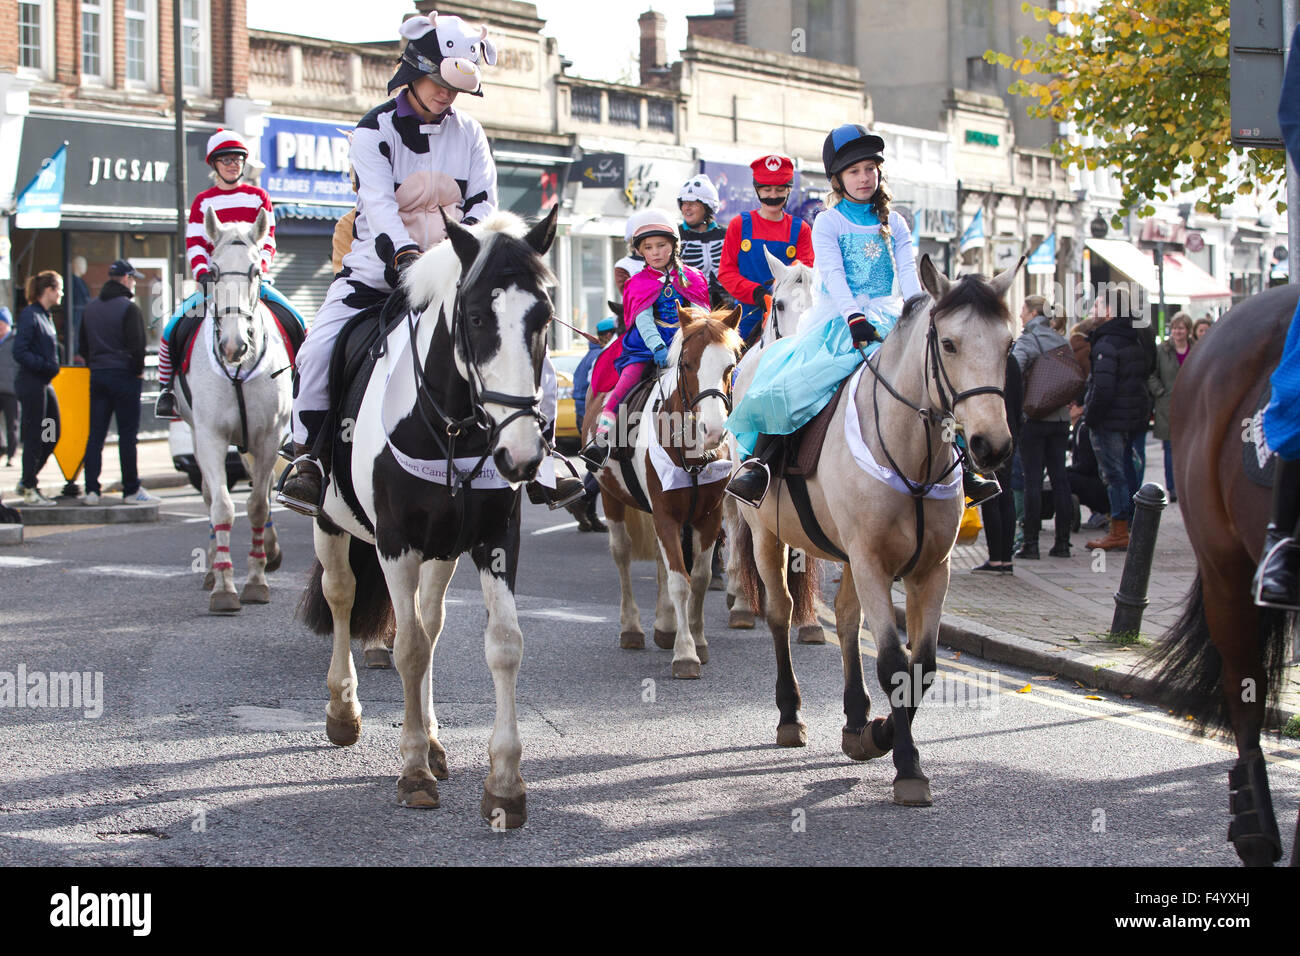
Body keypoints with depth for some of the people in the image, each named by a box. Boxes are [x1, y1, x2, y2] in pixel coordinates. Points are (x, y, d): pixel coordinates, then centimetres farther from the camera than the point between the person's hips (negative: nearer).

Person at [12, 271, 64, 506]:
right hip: (31, 383, -9)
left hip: (44, 384, 9)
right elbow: (19, 352, -20)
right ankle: (29, 489, 5)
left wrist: (53, 365, 8)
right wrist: (47, 366, -21)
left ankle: (27, 482, 22)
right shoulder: (29, 315, -14)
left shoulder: (45, 316, 14)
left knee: (52, 435, 12)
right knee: (34, 437, -3)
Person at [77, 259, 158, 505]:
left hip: (97, 376, 6)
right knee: (127, 434, -2)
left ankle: (91, 490, 2)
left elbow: (83, 346, 15)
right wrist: (139, 371, -2)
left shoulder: (91, 308, 12)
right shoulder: (129, 309, -10)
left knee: (95, 434, 6)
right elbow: (137, 345, -15)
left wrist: (94, 366, 17)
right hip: (124, 375, -6)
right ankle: (131, 490, 0)